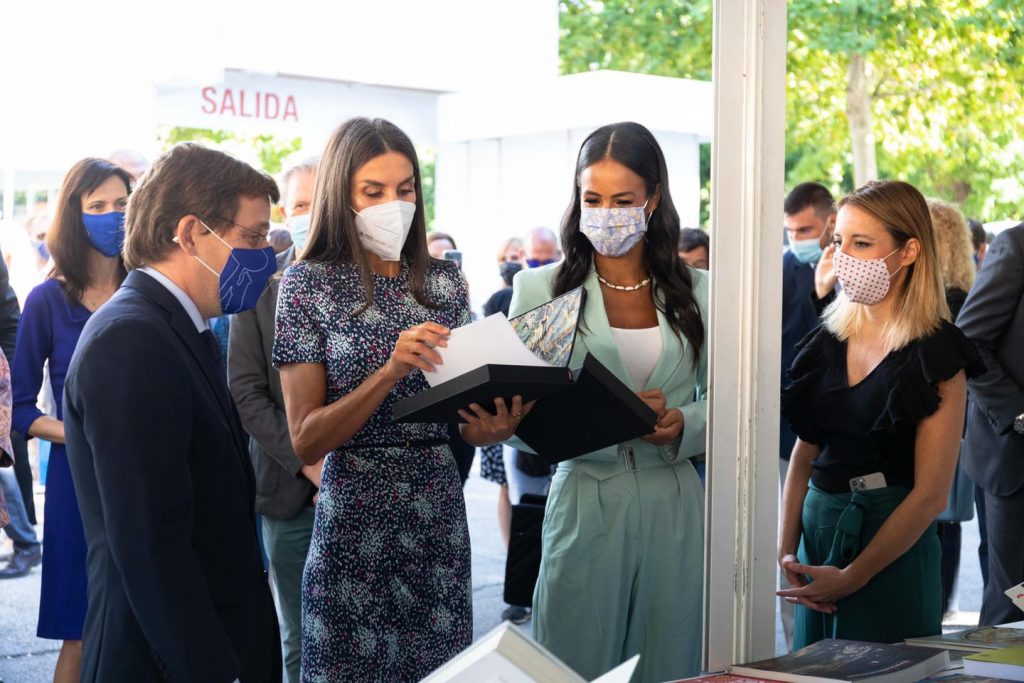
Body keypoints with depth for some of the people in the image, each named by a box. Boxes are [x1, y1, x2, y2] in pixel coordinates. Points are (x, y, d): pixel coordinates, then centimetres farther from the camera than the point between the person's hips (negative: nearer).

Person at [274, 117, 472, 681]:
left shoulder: (443, 281, 5)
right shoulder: (308, 284, -5)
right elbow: (305, 440, -10)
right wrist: (392, 370, -23)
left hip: (441, 512, 4)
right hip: (355, 518, -3)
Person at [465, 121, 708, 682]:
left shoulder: (696, 293, 6)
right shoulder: (541, 289, 2)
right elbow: (521, 405, -1)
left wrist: (683, 425, -12)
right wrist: (491, 425, -22)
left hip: (675, 505, 2)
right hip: (585, 503, -1)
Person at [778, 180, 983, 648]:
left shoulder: (936, 355, -12)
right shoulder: (829, 340, 6)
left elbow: (931, 495, -15)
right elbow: (804, 455, 9)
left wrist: (850, 577, -16)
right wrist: (786, 551, -2)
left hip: (892, 547, -6)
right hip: (817, 529, 6)